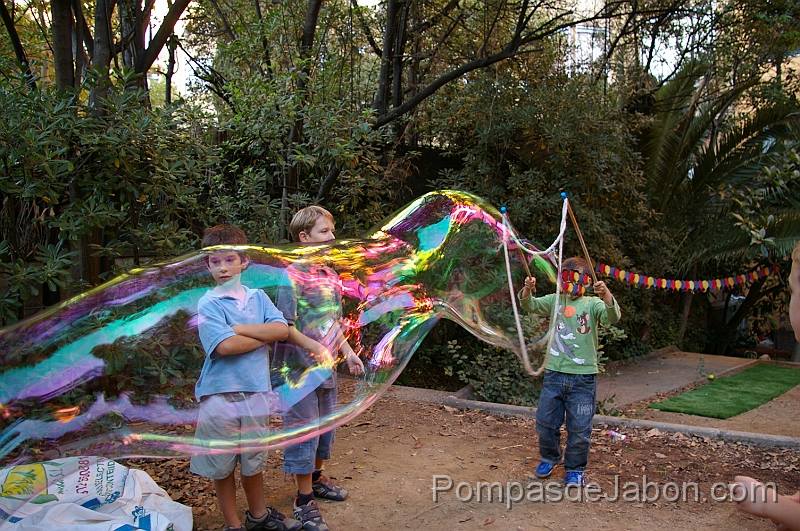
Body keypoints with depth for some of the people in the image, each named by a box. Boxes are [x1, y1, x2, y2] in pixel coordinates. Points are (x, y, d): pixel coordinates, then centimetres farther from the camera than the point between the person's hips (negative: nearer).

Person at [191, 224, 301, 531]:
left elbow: (283, 330, -9)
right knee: (223, 466, 10)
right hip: (221, 395, -3)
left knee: (253, 461, 19)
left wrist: (239, 328, -15)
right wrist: (264, 335, -8)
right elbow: (225, 346, -20)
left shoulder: (258, 297, 5)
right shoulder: (208, 304, -8)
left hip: (256, 392, 3)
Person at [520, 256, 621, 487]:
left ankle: (575, 469, 25)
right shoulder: (555, 300, 6)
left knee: (579, 428, 6)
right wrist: (527, 290, -26)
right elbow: (530, 305, -4)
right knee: (545, 421, 13)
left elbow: (612, 317, -19)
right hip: (554, 373, 3)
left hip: (583, 377, -2)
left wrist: (606, 295, -39)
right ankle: (549, 457, 37)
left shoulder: (592, 304, -2)